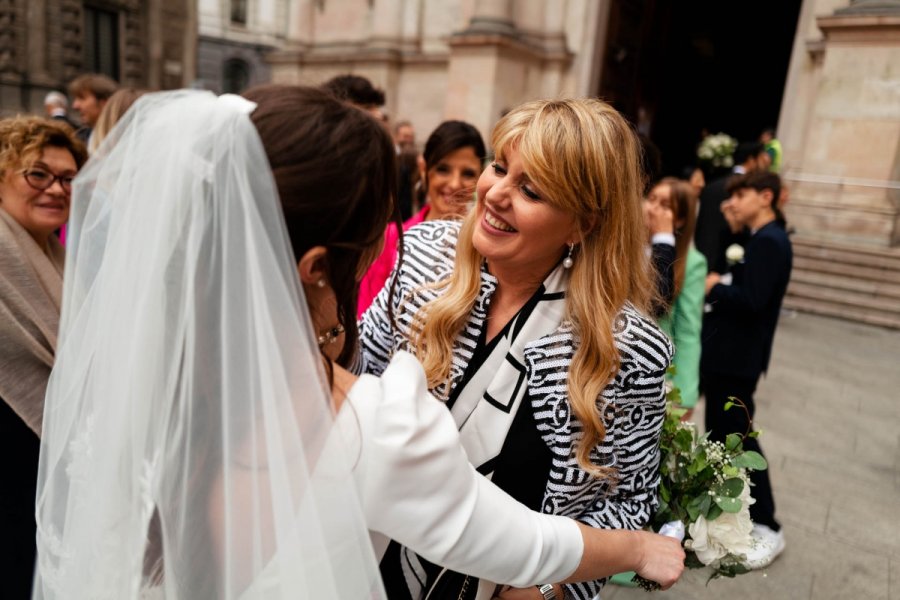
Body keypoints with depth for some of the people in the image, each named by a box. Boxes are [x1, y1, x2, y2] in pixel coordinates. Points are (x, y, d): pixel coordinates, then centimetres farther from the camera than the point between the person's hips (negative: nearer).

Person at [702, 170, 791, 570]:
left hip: (736, 358, -10)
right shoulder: (761, 240, 15)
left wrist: (715, 287, -12)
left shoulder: (768, 242, -17)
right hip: (727, 353, 10)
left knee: (737, 436, -3)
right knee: (720, 432, 20)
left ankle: (766, 527, 9)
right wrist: (721, 286, 1)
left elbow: (751, 300, -26)